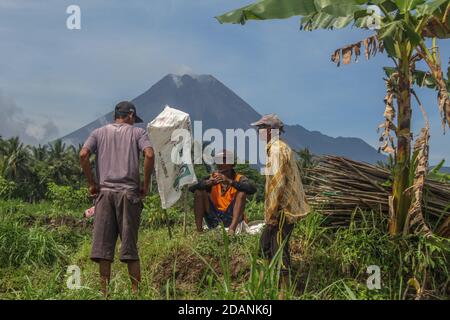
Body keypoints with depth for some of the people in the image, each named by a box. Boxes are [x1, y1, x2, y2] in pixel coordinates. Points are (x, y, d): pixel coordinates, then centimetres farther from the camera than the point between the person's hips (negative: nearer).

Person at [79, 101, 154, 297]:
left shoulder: (99, 133, 14)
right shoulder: (137, 132, 9)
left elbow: (83, 155, -1)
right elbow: (149, 155, -9)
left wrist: (91, 183, 5)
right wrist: (146, 185, 0)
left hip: (104, 192, 2)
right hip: (129, 192, -1)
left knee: (103, 244, 3)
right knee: (130, 246, 2)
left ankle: (105, 291, 4)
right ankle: (136, 290, 5)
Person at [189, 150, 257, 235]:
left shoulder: (239, 179, -2)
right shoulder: (212, 178, 4)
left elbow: (252, 189, -25)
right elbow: (191, 188, -10)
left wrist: (230, 181, -34)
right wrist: (210, 182, -28)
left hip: (231, 218, -2)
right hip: (213, 220, 2)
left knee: (242, 193, -21)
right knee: (199, 192, -12)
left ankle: (232, 229, -35)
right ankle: (199, 230, -20)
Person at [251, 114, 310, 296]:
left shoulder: (277, 150, -16)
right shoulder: (281, 148, 16)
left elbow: (278, 183, -22)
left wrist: (271, 213, -20)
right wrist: (270, 212, 23)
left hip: (283, 209, -10)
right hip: (287, 207, 10)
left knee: (279, 247, -4)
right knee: (265, 242, 18)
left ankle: (284, 286, 4)